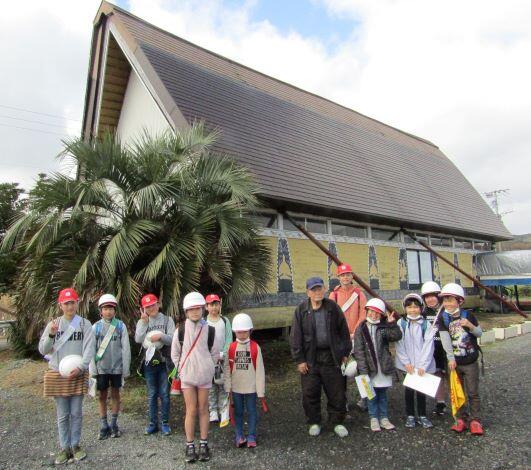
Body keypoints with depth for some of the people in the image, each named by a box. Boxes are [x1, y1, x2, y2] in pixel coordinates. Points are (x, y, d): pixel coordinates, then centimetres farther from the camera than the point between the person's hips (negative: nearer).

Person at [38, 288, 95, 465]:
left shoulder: (85, 324, -3)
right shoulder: (53, 324, 2)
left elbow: (89, 349, -8)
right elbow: (42, 350, 2)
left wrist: (80, 367, -20)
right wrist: (51, 335, -15)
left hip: (78, 374, -1)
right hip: (57, 374, 1)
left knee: (76, 413, 8)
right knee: (62, 415, 9)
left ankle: (75, 445, 24)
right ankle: (64, 448, 22)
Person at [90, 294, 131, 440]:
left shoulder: (121, 326, -4)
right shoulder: (96, 327, -1)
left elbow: (126, 348, -3)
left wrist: (126, 369, -4)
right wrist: (92, 370, -3)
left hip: (116, 367, -1)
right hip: (101, 367, 1)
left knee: (115, 395, 10)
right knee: (102, 396, 10)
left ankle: (114, 425, 25)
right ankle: (104, 426, 23)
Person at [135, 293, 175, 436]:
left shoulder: (167, 320, 0)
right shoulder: (142, 322, 6)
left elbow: (173, 339, -7)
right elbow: (138, 339, -11)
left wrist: (161, 336, -23)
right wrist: (144, 321, -14)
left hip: (164, 362, -2)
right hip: (149, 362, 2)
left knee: (164, 394, 5)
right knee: (152, 395, 11)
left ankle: (165, 423, 18)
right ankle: (153, 423, 24)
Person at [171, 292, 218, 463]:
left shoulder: (209, 330, -7)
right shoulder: (180, 330, -8)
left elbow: (215, 353, 4)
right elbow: (175, 354, 4)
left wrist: (207, 368, 2)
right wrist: (181, 369, 2)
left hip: (204, 375, 1)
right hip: (187, 375, -1)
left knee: (203, 409, 10)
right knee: (191, 410, 3)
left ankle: (203, 444, 21)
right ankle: (190, 447, 17)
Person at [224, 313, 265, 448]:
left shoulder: (255, 348, -9)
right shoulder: (231, 348, -5)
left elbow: (260, 370, -6)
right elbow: (227, 369, 0)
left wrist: (261, 390, -6)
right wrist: (228, 387, -2)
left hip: (251, 387, -1)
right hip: (236, 387, 1)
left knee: (251, 412, 9)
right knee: (238, 412, 13)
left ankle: (251, 437, 22)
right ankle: (239, 436, 26)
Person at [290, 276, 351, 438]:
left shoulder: (333, 307, -1)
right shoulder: (301, 310, -5)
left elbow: (343, 330, 7)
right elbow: (295, 336, -3)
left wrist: (345, 352, 7)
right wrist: (299, 359, -5)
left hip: (331, 357, 1)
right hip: (310, 359, -1)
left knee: (337, 392, 9)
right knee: (310, 393, 7)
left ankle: (337, 422, 29)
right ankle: (314, 422, 28)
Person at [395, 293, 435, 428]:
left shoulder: (426, 324, -6)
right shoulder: (401, 323, -4)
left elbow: (428, 345, -8)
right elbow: (399, 345, -4)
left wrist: (422, 365, -12)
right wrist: (406, 363, -9)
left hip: (422, 364, 0)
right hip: (408, 363, 0)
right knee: (409, 388, 8)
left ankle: (422, 416, 24)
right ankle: (410, 415, 23)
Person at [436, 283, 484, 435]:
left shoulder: (468, 315, -4)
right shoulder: (442, 318, -7)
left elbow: (479, 333, 3)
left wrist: (470, 326, -18)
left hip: (470, 362, 0)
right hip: (453, 362, 1)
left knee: (473, 393, 7)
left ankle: (475, 420, 19)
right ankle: (462, 419, 23)